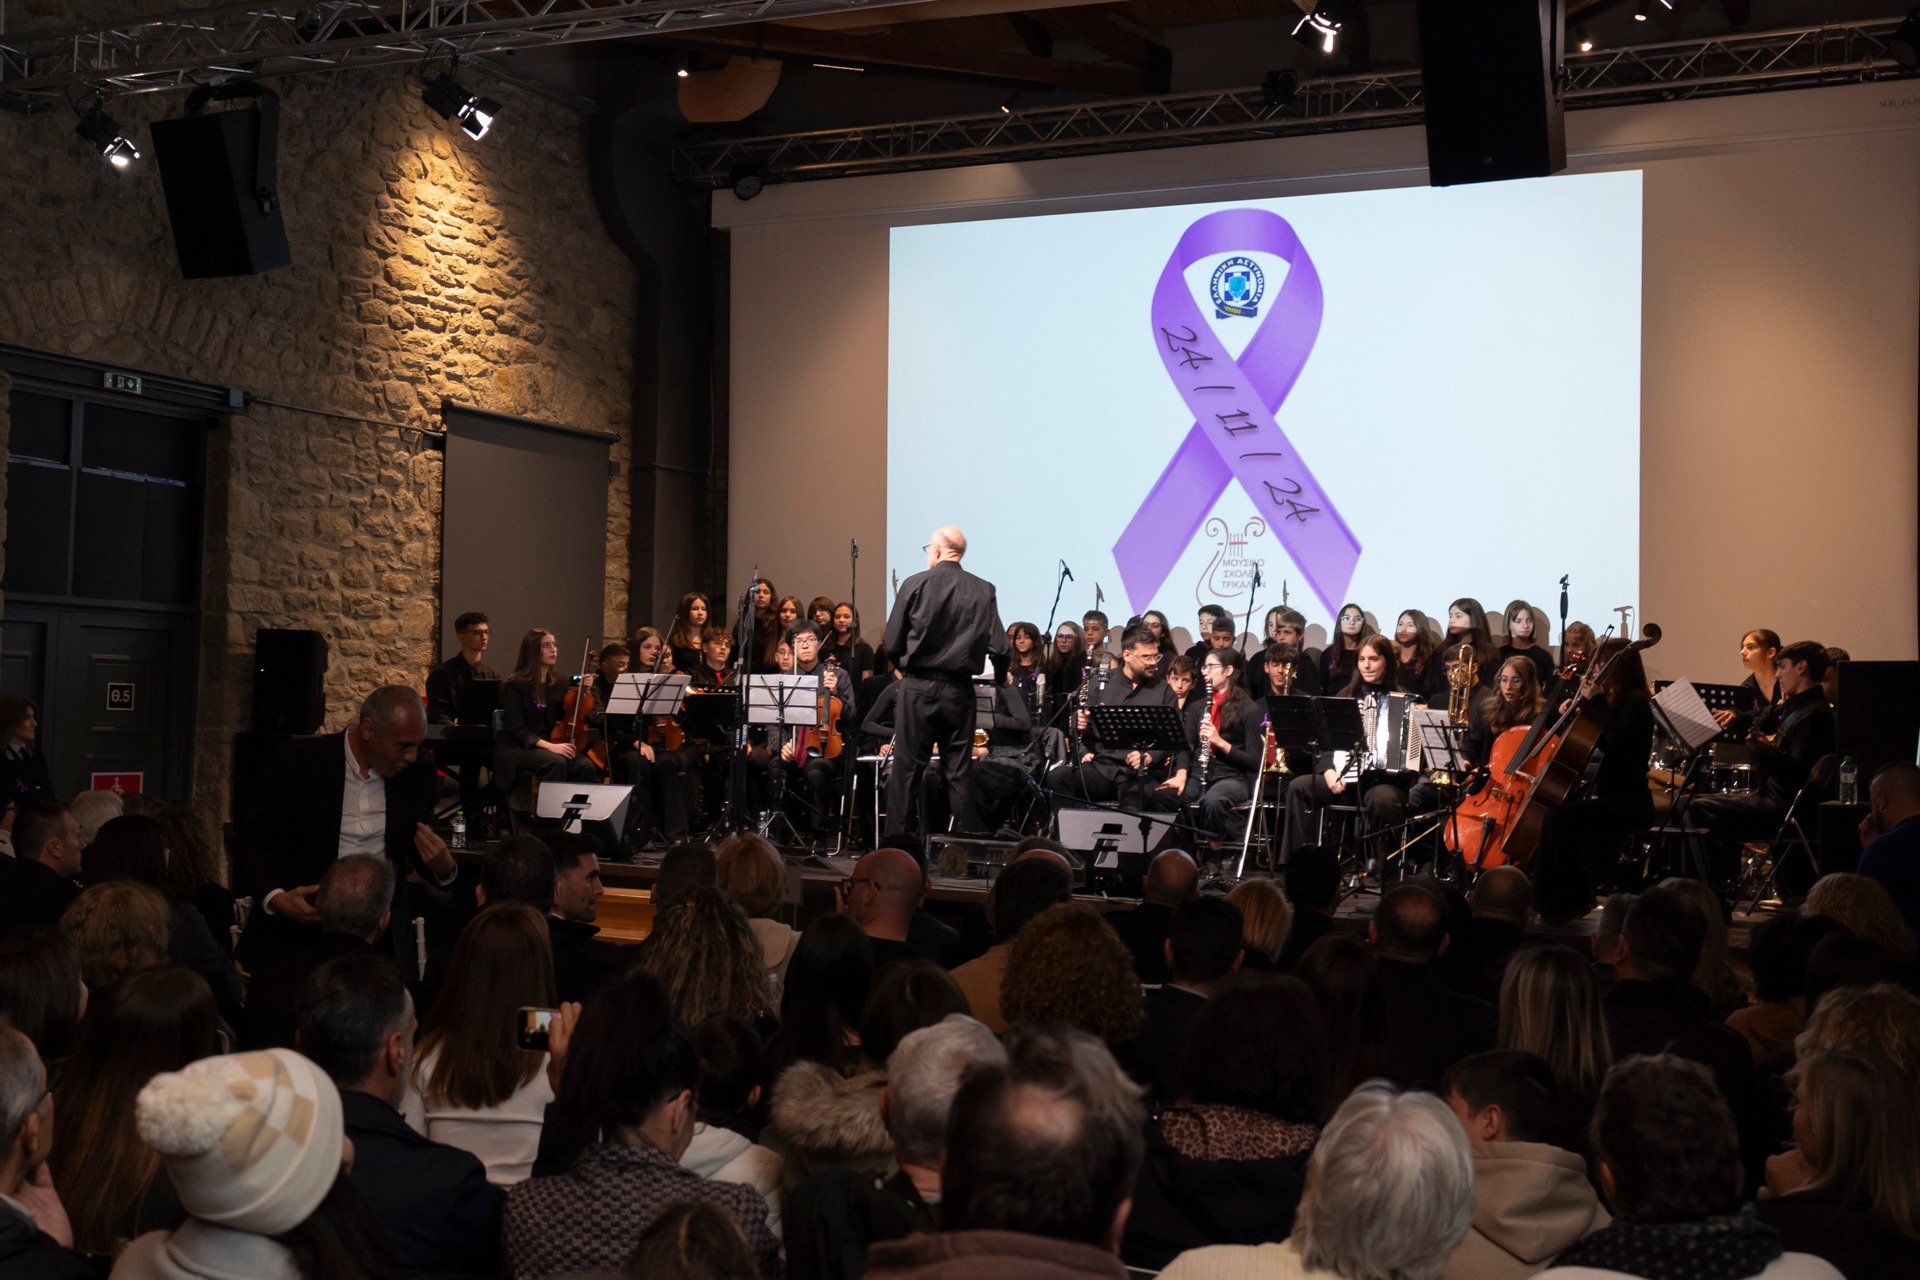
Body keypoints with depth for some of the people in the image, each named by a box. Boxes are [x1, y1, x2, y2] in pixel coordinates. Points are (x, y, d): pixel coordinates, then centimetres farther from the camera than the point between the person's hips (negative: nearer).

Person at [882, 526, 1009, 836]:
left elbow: (892, 644, -4)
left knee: (907, 768, 3)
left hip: (918, 688, -2)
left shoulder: (914, 585, -6)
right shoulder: (984, 592, 0)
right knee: (959, 770, 9)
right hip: (960, 690, 2)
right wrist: (1000, 676, 18)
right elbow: (998, 648, -4)